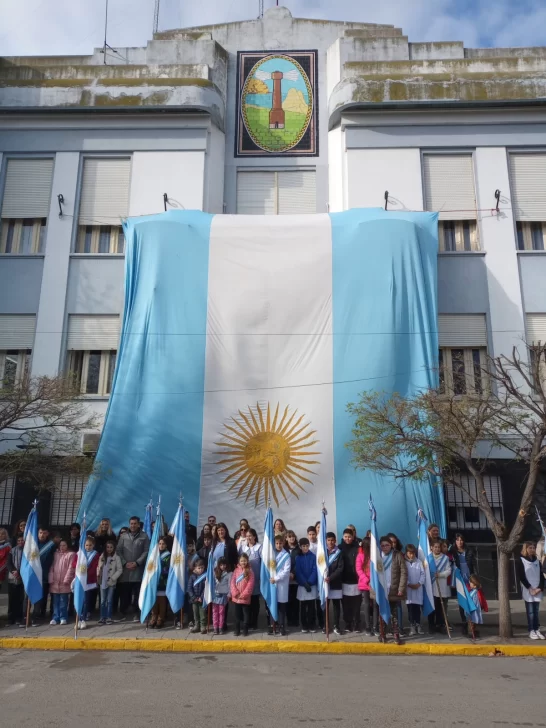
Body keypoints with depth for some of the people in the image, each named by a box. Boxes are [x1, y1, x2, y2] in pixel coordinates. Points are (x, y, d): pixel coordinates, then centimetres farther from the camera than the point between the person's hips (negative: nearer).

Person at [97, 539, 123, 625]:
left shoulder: (116, 557, -7)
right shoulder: (102, 557, 5)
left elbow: (120, 570, -7)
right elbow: (99, 568, 10)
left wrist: (113, 578, -13)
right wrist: (98, 576, -3)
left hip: (111, 582, -3)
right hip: (102, 582, 3)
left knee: (109, 600, 3)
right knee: (102, 601, 8)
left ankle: (109, 617, 10)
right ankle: (102, 617, 14)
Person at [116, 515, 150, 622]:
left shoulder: (144, 536, 4)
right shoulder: (123, 536, 9)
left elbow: (146, 551, -1)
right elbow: (119, 551, 5)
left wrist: (137, 563, -11)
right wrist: (125, 563, -7)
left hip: (138, 569, -1)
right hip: (125, 569, 2)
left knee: (137, 592, 0)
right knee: (124, 592, 5)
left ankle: (136, 614, 8)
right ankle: (123, 612, 18)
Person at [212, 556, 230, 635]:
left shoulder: (229, 573, -3)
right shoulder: (215, 572, 6)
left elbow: (229, 584, -3)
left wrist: (229, 594, -7)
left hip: (223, 595, -2)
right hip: (215, 594, 2)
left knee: (221, 612, 4)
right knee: (215, 611, 4)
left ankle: (220, 627, 13)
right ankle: (215, 627, 8)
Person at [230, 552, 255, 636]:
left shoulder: (250, 571, -4)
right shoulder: (236, 570, 4)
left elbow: (250, 584, -9)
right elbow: (232, 582, -1)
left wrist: (243, 595, -14)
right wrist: (236, 593, -12)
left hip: (245, 598, -2)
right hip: (236, 597, 2)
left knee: (246, 614, 5)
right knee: (237, 614, 12)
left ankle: (245, 630, 17)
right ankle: (237, 630, 22)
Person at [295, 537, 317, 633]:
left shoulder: (313, 557, -1)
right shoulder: (298, 558, -1)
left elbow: (315, 570, -5)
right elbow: (298, 572, -5)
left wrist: (309, 582, -16)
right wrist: (305, 584, -15)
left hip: (312, 585, 0)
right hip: (302, 585, 0)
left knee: (311, 607, 5)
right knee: (303, 607, 7)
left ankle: (311, 625, 15)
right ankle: (304, 626, 17)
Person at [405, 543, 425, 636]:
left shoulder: (418, 561, 5)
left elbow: (423, 573, 4)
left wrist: (419, 583, -7)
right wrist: (409, 584, -12)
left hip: (418, 588, 2)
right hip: (408, 588, -2)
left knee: (417, 607, 5)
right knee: (410, 607, 0)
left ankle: (418, 624, 15)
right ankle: (412, 626, 7)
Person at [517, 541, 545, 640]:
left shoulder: (537, 561, 13)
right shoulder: (520, 561, -1)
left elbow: (541, 576, 9)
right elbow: (521, 577, -7)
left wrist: (540, 588, -6)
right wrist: (530, 588, -12)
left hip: (537, 591, 4)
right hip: (527, 591, -4)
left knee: (536, 611, 6)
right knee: (530, 612, -3)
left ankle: (537, 630, 10)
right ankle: (531, 631, 0)